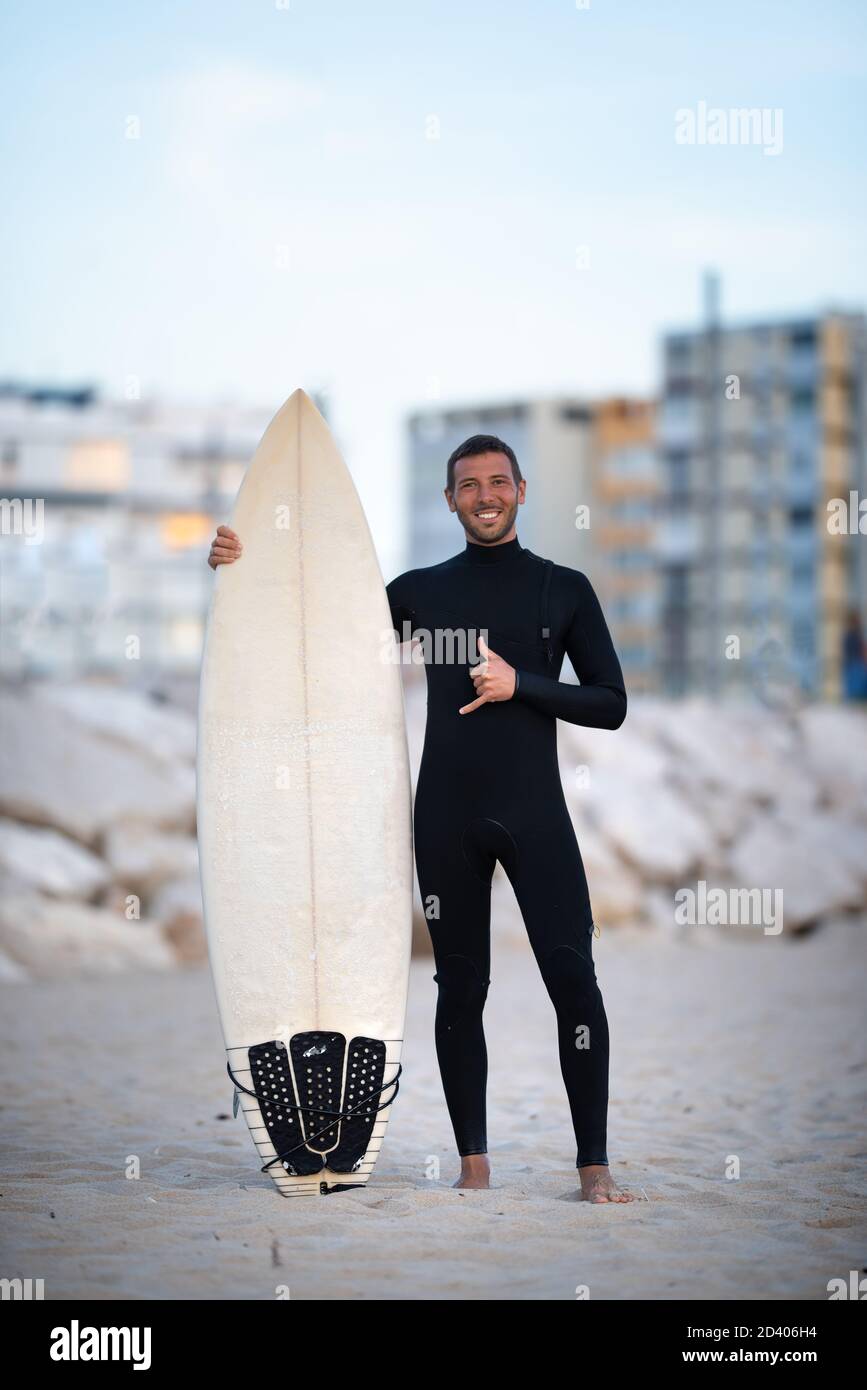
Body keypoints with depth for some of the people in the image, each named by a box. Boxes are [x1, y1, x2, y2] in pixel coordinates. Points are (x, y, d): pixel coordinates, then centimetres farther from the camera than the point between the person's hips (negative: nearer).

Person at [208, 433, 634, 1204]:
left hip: (535, 813, -1)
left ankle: (595, 1166, -3)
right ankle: (474, 1166, 10)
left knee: (575, 980, -9)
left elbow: (611, 705, 3)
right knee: (460, 988, 4)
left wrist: (521, 684, -11)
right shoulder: (420, 590, 9)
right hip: (447, 818, 2)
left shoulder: (564, 590, 5)